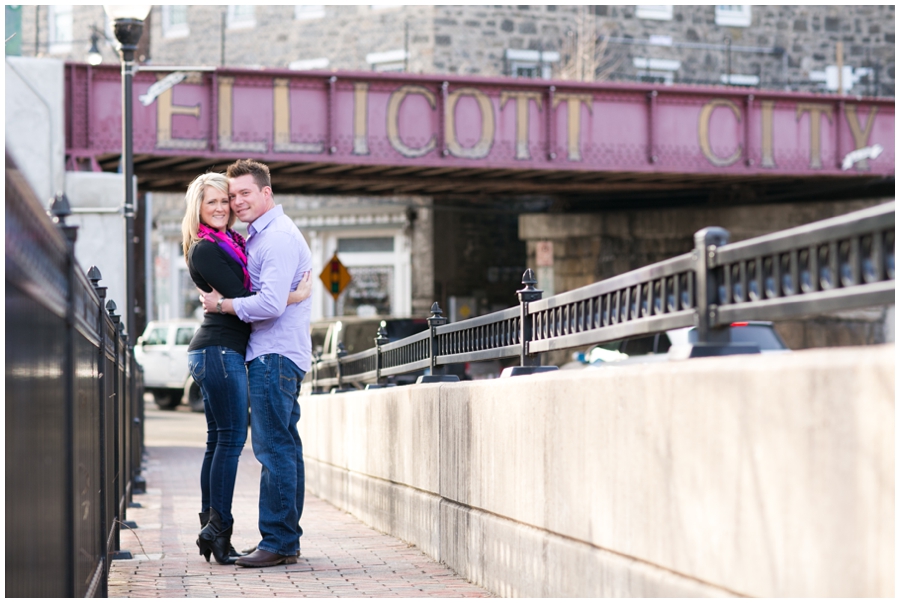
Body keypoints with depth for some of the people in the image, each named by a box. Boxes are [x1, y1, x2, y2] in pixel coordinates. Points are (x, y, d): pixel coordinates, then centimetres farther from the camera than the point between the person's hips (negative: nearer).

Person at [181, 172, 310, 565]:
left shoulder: (230, 242, 17)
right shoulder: (205, 250, -10)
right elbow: (240, 298, -16)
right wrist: (295, 296, -15)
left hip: (222, 351, 10)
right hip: (220, 350, -10)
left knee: (219, 440, 10)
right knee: (231, 437, -9)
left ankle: (210, 528, 13)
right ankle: (218, 528, -7)